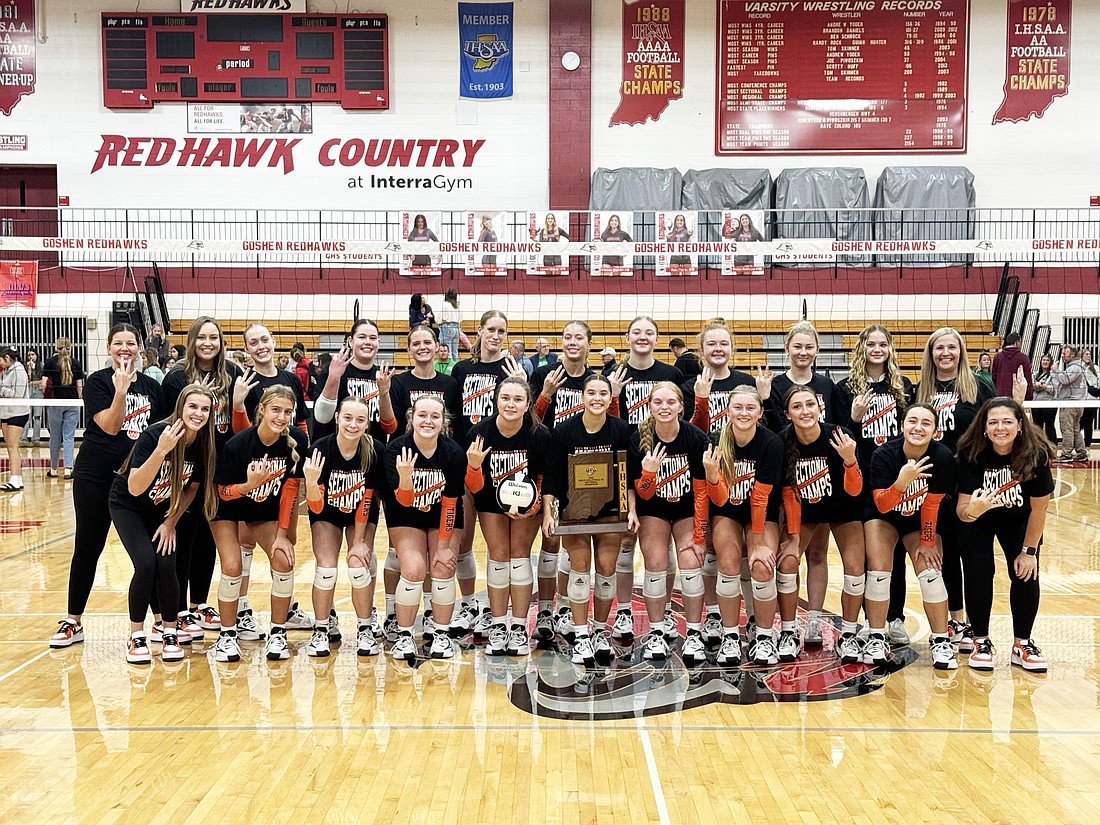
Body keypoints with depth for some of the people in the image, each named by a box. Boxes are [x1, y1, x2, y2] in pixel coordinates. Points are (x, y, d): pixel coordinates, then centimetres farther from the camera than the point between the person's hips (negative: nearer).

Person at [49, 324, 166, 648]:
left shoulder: (151, 386, 9)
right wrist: (121, 389, -25)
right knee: (87, 547, 5)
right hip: (95, 476, -3)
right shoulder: (98, 382, -3)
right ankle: (73, 622, 16)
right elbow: (110, 426, -14)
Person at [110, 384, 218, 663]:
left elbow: (192, 488, 0)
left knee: (166, 565, -15)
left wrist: (171, 522, -7)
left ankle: (171, 632, 6)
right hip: (128, 505, -3)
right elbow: (134, 488, -34)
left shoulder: (203, 445, -16)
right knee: (146, 564, -20)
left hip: (163, 510, 3)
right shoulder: (155, 434, -30)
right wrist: (161, 451, -45)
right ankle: (136, 637, -1)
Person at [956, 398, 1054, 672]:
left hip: (1018, 519, 1)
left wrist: (1029, 551, -12)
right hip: (978, 519, -1)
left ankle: (1022, 644, 8)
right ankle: (981, 642, 2)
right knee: (979, 572, -15)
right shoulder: (972, 454, -31)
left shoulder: (1036, 454, -29)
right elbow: (962, 510, -32)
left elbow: (1039, 509, -17)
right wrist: (972, 510, -56)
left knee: (1026, 574, -10)